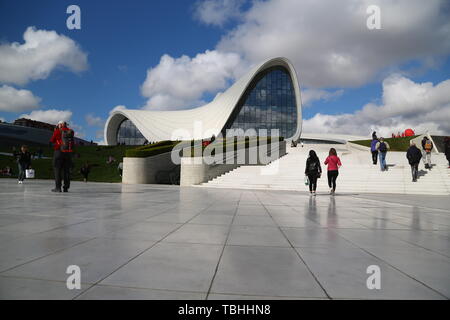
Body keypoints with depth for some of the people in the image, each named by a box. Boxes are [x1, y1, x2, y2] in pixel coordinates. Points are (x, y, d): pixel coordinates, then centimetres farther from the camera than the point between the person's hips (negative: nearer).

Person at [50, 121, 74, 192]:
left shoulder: (58, 131, -4)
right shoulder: (70, 131, 4)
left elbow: (52, 140, 7)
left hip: (59, 151, -3)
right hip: (68, 153, 3)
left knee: (58, 169, 3)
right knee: (66, 170, 9)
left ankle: (58, 187, 1)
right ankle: (66, 188, 9)